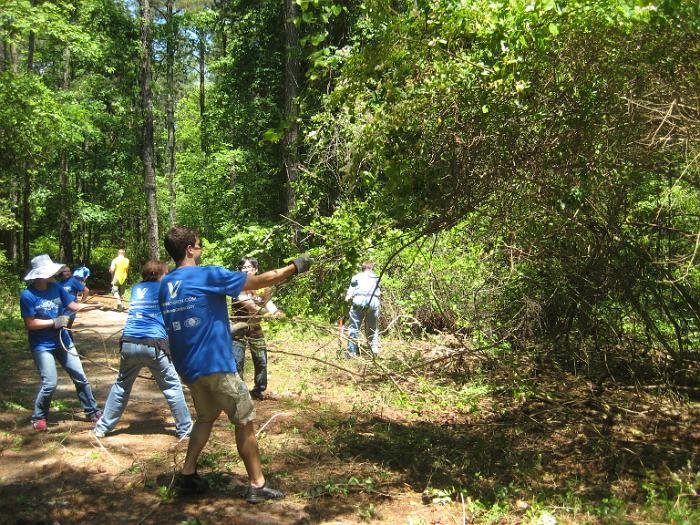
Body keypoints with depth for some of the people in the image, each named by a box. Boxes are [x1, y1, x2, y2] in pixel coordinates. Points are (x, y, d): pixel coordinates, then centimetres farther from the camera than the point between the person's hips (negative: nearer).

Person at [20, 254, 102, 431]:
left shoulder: (55, 287, -2)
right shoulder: (27, 295, -17)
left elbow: (73, 305, 0)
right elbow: (30, 323, -17)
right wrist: (54, 322, -19)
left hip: (63, 341, 6)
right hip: (42, 346, -6)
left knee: (80, 377, 8)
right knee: (50, 383, -10)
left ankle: (92, 411, 22)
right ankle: (38, 417, 15)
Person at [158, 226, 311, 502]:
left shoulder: (165, 285, 7)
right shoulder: (208, 275, -13)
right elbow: (262, 280, -10)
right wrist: (295, 266, 3)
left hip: (187, 366, 7)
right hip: (215, 364, -7)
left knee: (205, 417, 24)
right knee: (245, 422, 5)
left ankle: (187, 475, 23)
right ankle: (257, 485, 10)